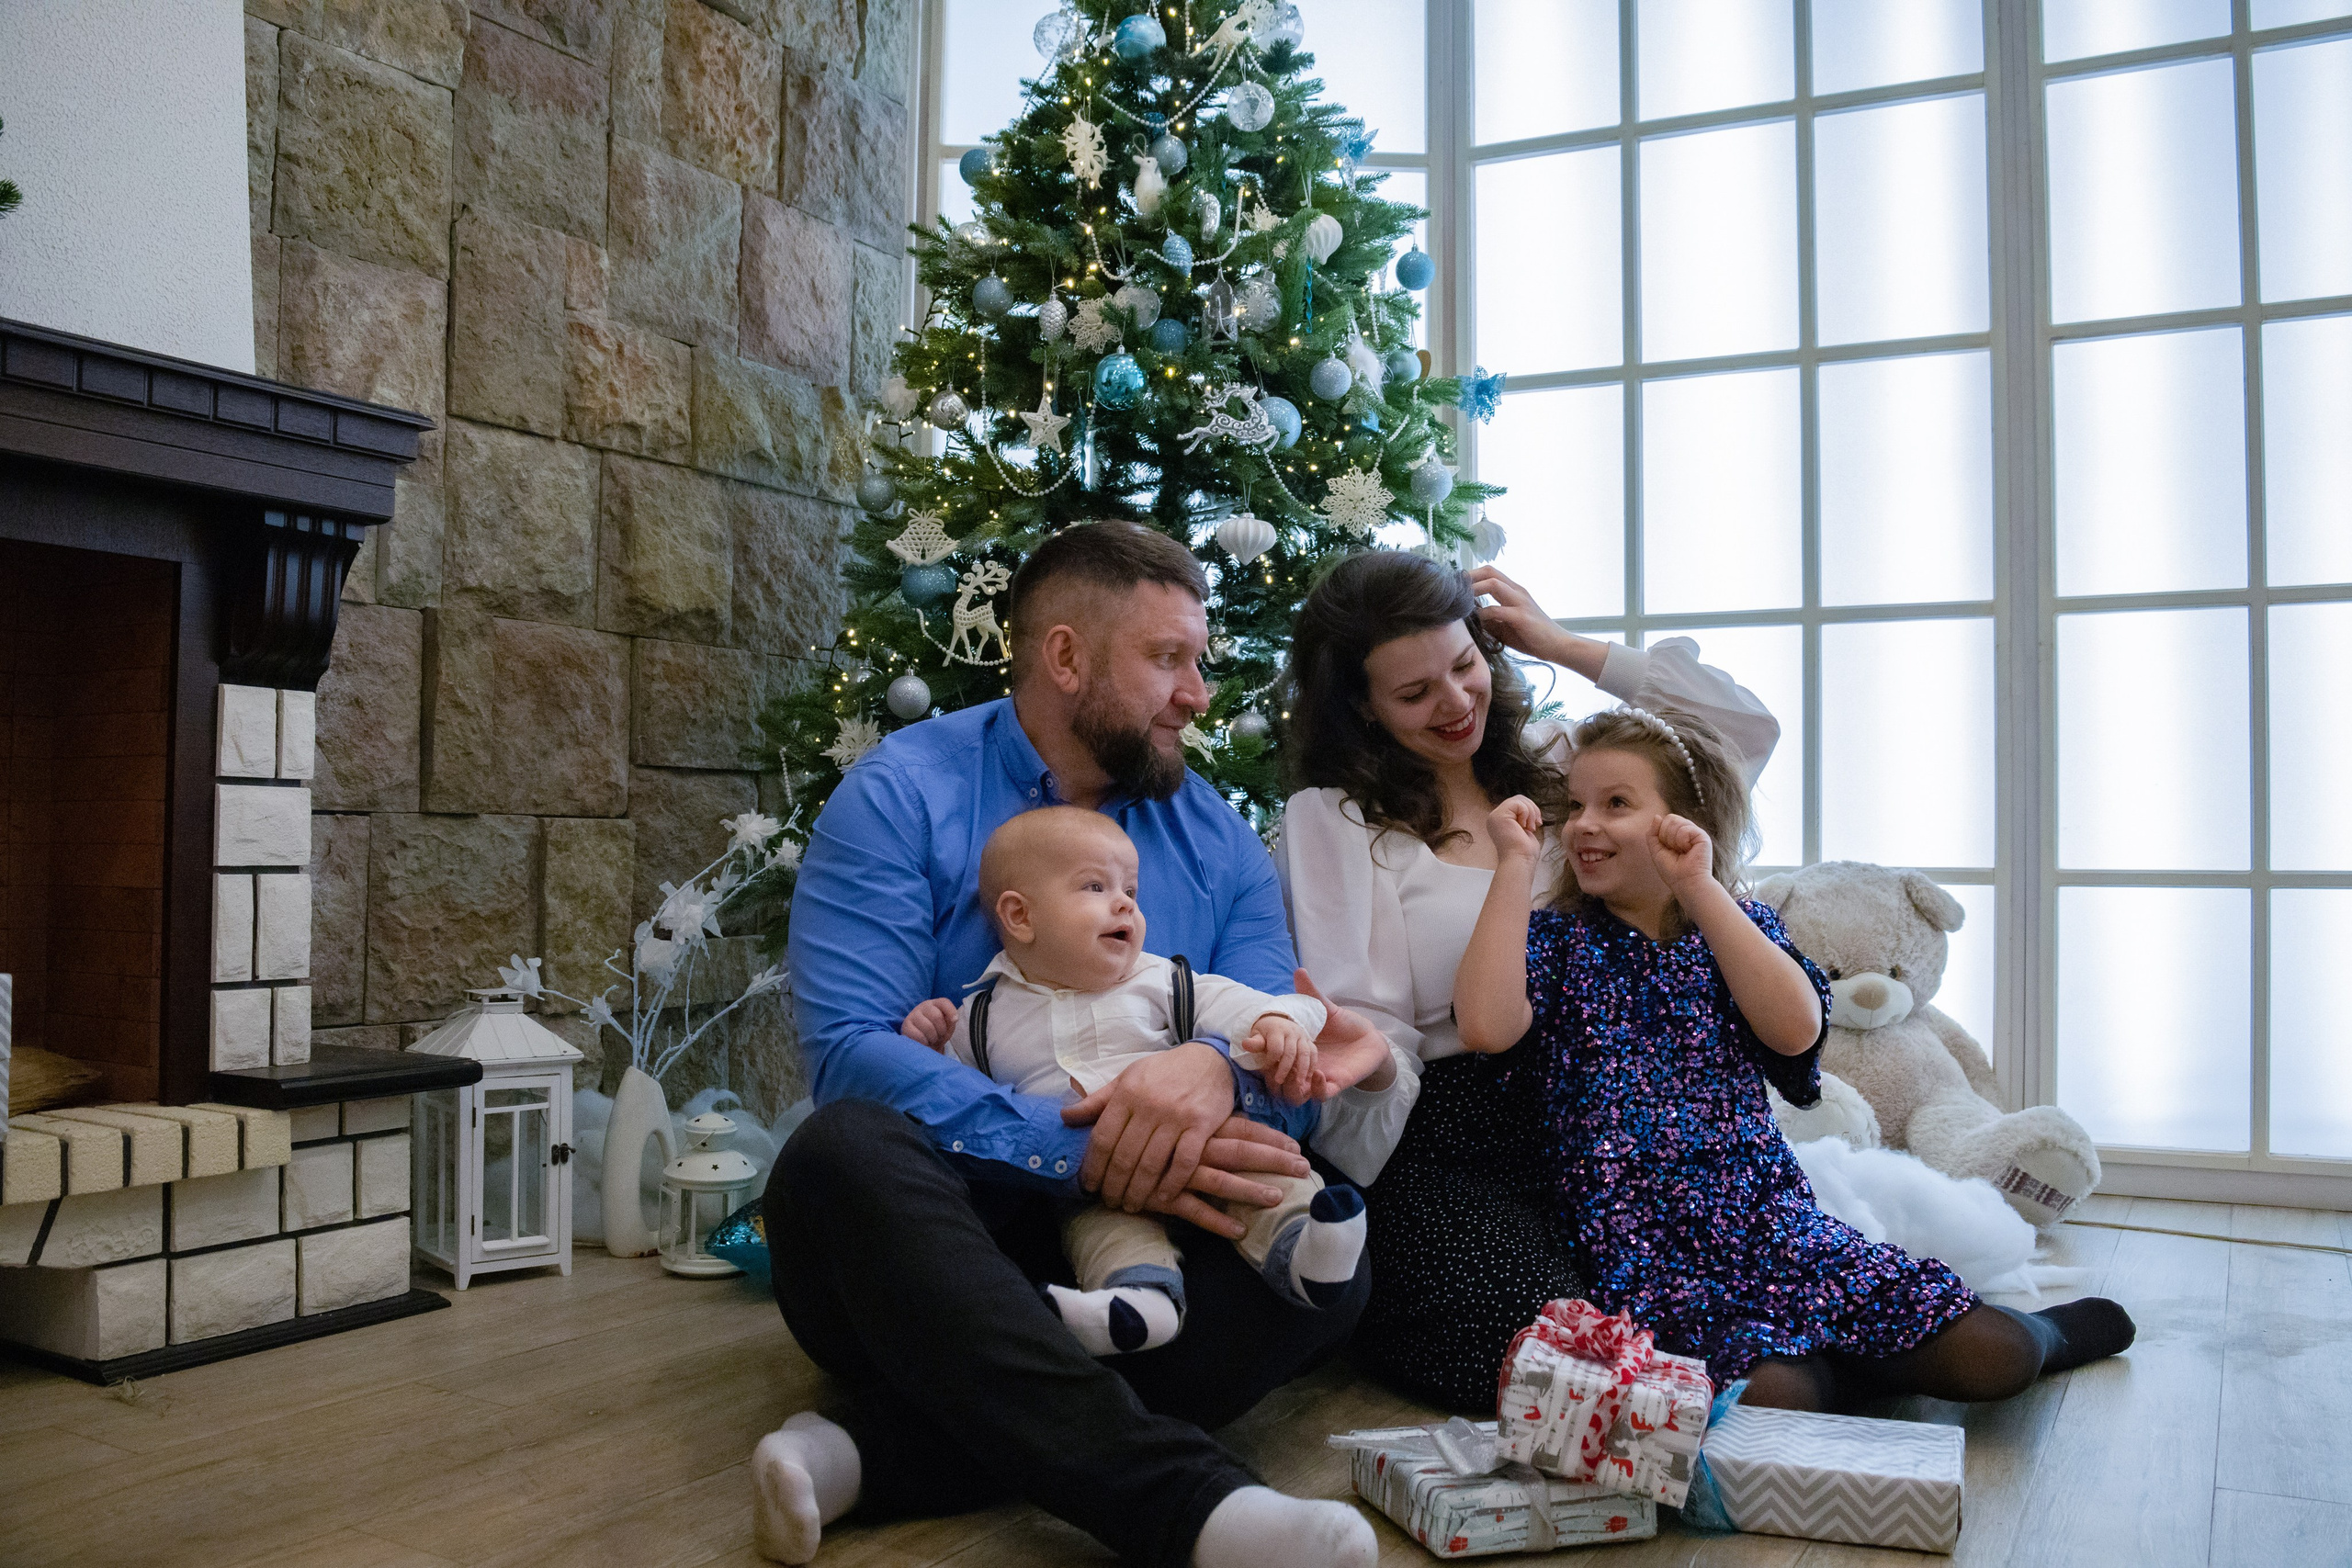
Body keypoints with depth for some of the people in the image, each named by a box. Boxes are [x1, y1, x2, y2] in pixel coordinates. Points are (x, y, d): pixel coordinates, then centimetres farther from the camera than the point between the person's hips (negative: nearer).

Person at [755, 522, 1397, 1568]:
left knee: (1330, 1264, -22)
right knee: (845, 1148, -34)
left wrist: (1217, 1069, -26)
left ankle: (885, 1448, -31)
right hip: (928, 1236, -3)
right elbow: (849, 1048, -18)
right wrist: (1082, 1151, -29)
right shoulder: (901, 797, -5)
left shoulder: (1219, 841, 9)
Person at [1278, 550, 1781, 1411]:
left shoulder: (1553, 762, 17)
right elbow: (1362, 1026, -6)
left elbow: (1743, 728, 12)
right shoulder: (1332, 820, 3)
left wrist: (1562, 645, 10)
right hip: (1443, 1144, -4)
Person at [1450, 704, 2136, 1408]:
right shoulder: (1559, 940, 3)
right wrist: (1516, 862, -17)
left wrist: (1700, 889, -17)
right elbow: (1488, 1025, -21)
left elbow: (1796, 1031, -13)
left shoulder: (1738, 923, 9)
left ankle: (2049, 1333, 31)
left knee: (1989, 1356, -5)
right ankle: (1826, 1363, 4)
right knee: (1770, 1394, -31)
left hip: (1772, 1218, 3)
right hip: (1649, 1254, -2)